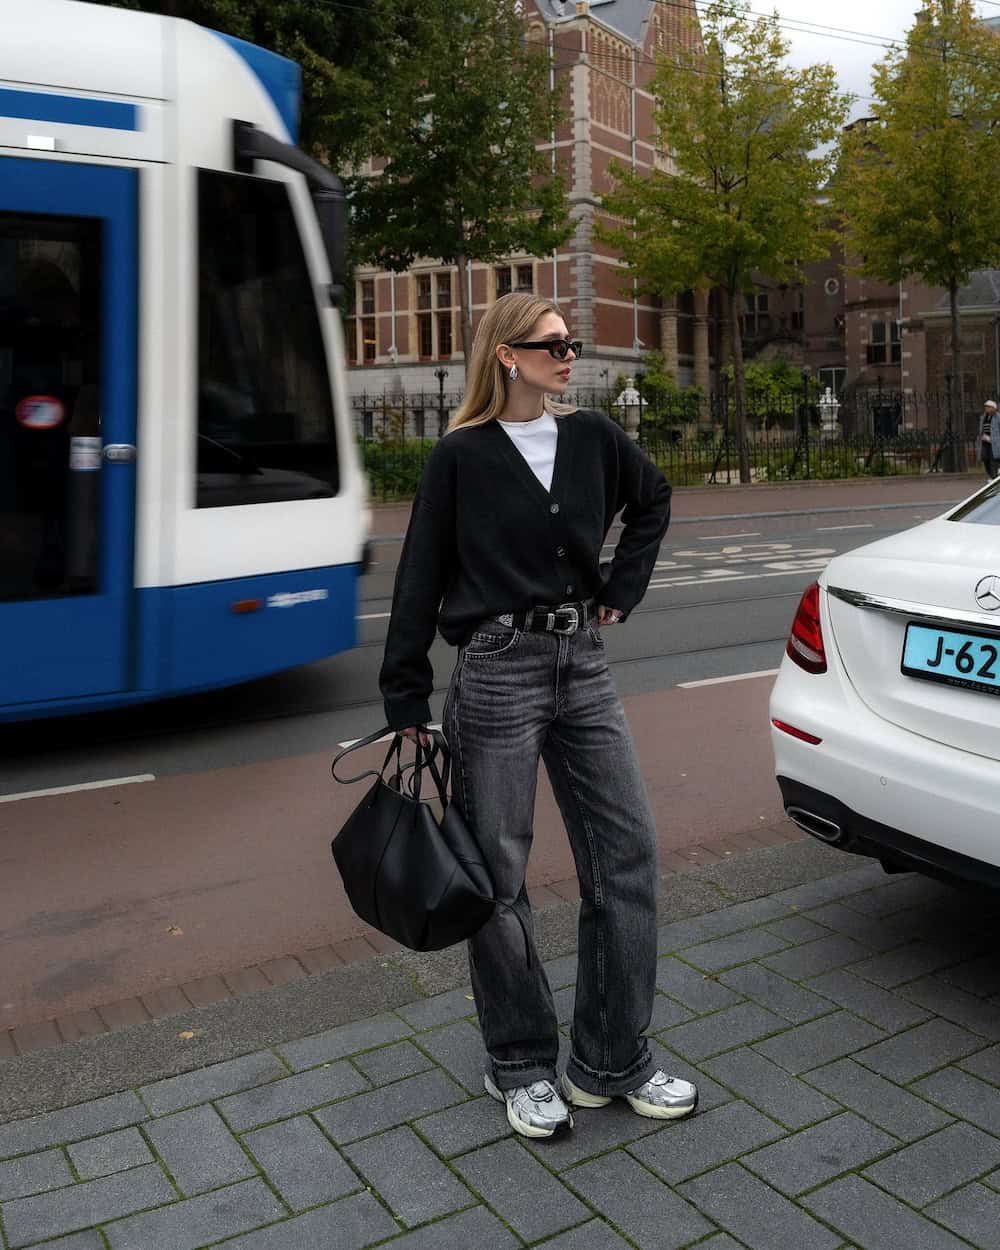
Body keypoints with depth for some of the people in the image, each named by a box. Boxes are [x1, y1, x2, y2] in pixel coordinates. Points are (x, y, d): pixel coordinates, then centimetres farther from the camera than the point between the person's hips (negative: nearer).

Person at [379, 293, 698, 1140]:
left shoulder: (592, 437, 6)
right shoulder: (461, 456, -5)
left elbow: (652, 501, 25)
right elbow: (421, 579, -3)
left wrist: (623, 588, 13)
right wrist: (407, 698, -4)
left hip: (583, 666, 5)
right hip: (497, 672, -4)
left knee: (628, 855, 5)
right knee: (499, 879, 4)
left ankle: (612, 1062, 22)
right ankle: (521, 1067, 23)